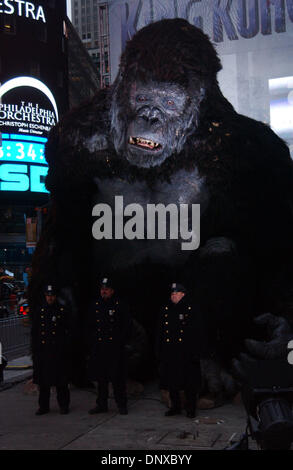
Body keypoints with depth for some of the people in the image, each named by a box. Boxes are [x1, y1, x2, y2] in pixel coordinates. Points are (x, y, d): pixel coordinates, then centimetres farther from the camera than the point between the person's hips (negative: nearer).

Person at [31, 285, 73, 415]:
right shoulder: (39, 311, 10)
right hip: (42, 351, 3)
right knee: (43, 380, 7)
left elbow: (69, 332, 2)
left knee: (61, 380, 2)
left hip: (59, 351, -3)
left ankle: (63, 405, 13)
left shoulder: (64, 311, 3)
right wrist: (35, 349, 5)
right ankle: (43, 406, 18)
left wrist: (66, 349, -6)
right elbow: (34, 332, 12)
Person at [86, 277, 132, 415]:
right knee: (101, 377, 9)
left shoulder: (120, 305, 0)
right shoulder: (95, 305, 10)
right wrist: (90, 343, 8)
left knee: (118, 378, -1)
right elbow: (89, 326, 15)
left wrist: (121, 341, -5)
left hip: (115, 347, -3)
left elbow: (127, 326, 2)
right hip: (98, 348, 4)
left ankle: (121, 404, 10)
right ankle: (101, 405, 20)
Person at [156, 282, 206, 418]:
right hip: (169, 353, 4)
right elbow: (160, 333, 13)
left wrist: (195, 353, -10)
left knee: (189, 382, 1)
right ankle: (175, 406, 23)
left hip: (186, 353, -4)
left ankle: (190, 409, 14)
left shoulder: (192, 309, -2)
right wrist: (159, 352, 7)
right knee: (171, 381, 9)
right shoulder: (166, 310, 11)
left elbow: (198, 333, -4)